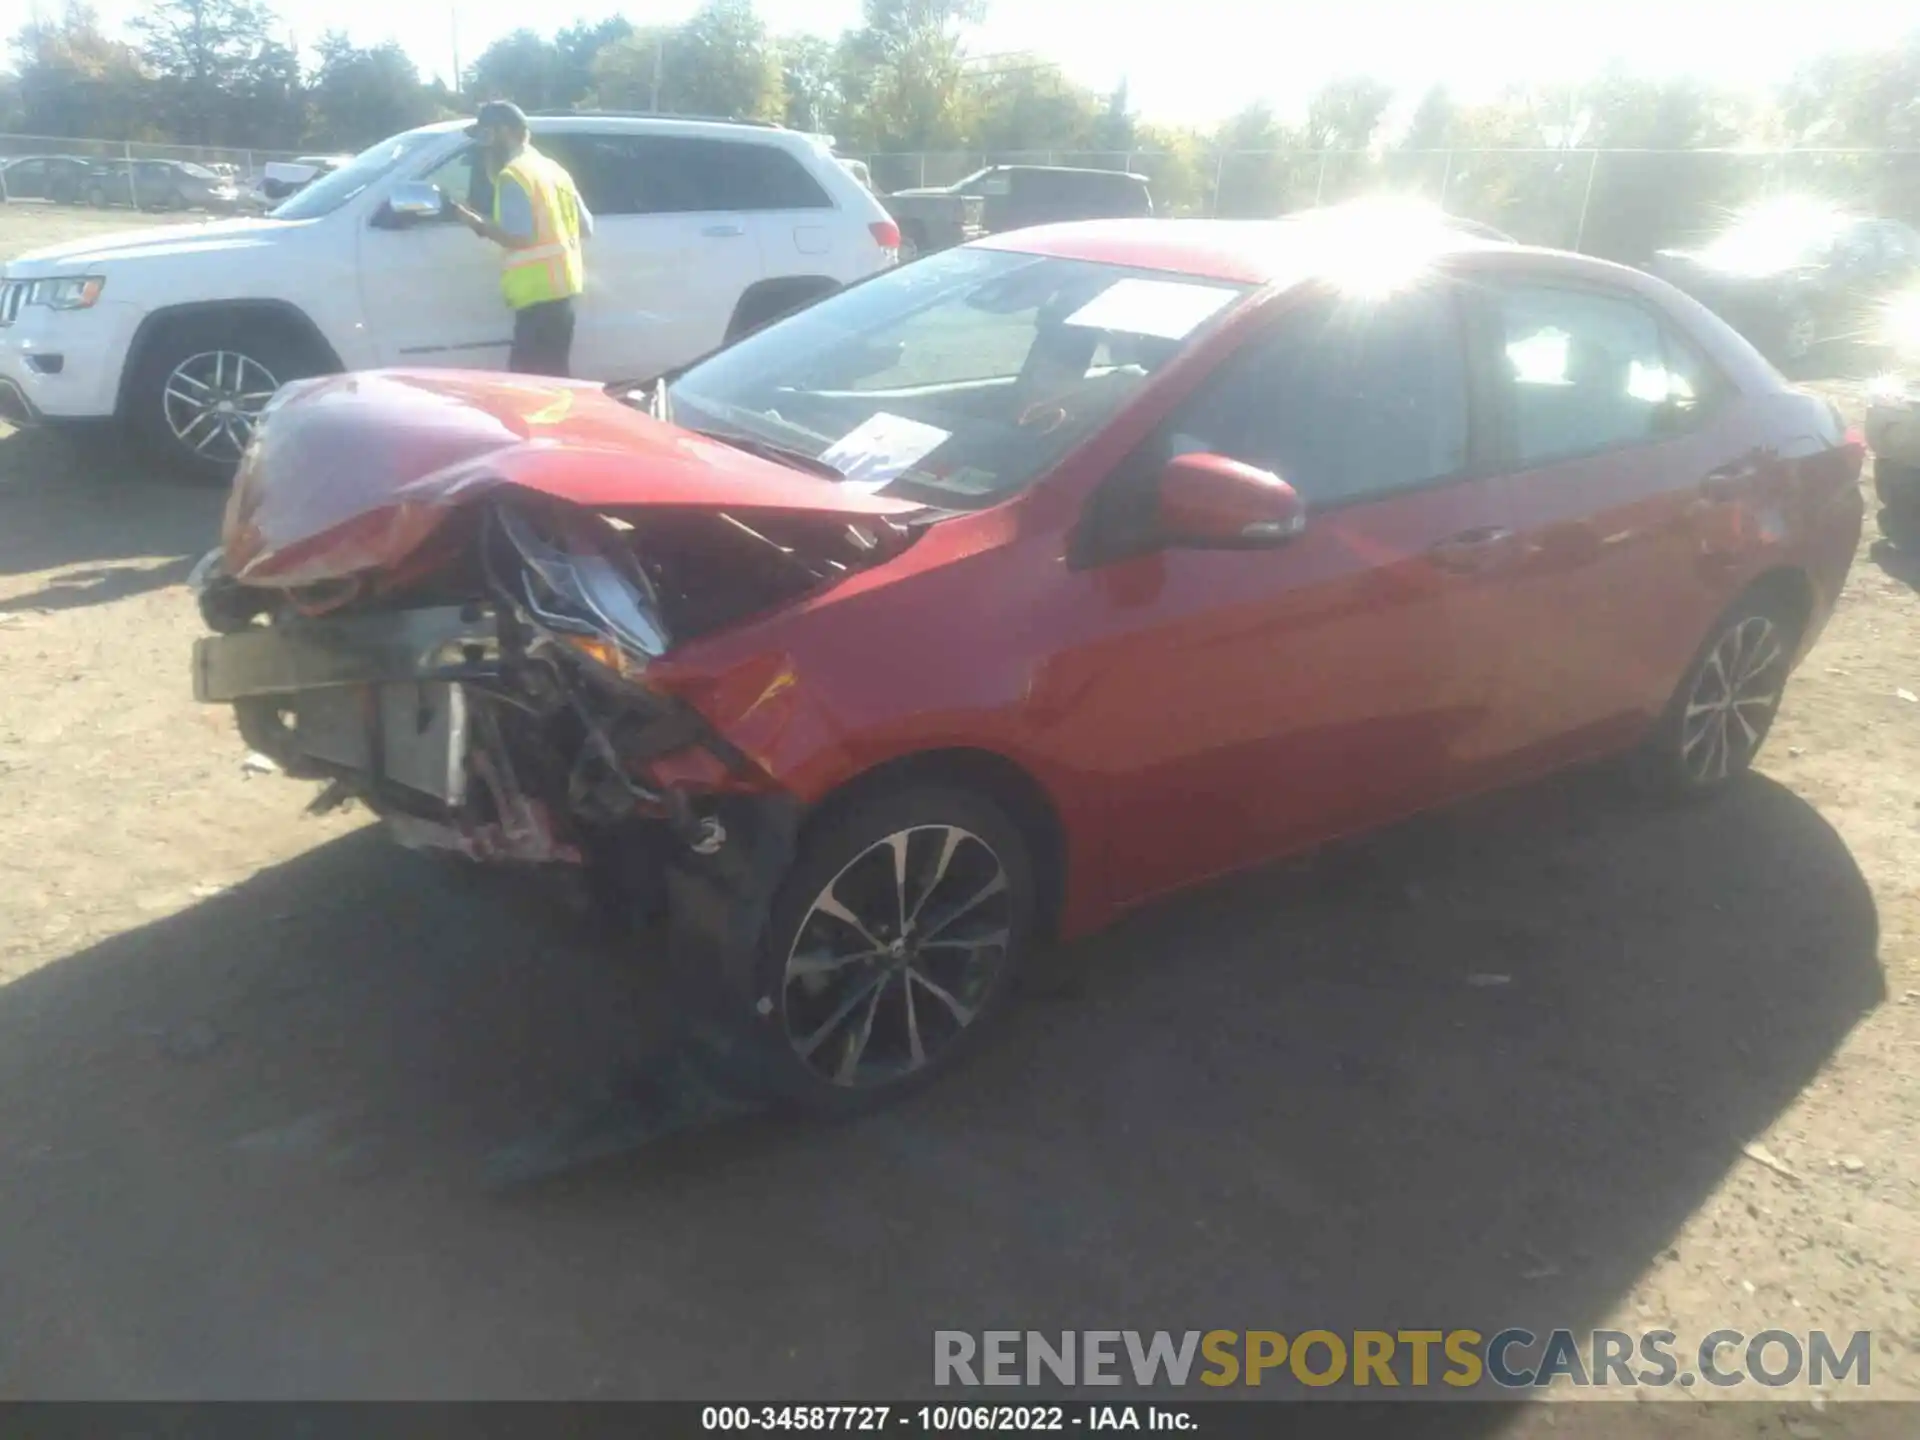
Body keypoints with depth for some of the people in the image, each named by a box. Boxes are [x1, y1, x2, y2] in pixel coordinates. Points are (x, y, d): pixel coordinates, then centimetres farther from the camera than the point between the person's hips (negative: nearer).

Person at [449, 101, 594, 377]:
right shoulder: (553, 169, 18)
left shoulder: (513, 175, -10)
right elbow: (585, 228, 18)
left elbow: (519, 237, -19)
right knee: (551, 376, 14)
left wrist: (480, 225, -7)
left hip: (538, 294, -10)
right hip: (561, 288, 10)